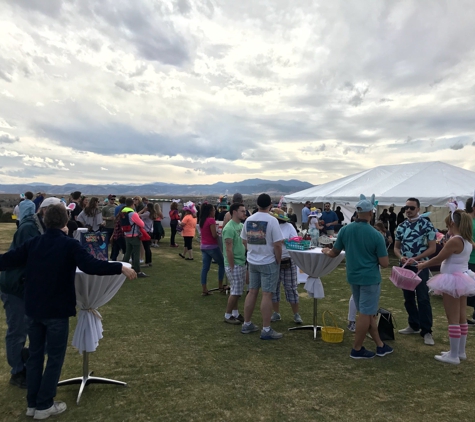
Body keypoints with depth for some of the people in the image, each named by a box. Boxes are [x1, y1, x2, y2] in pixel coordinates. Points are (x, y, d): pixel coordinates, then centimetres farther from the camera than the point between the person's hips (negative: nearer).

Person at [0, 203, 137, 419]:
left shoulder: (33, 243, 0)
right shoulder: (69, 244, -15)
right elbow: (91, 266, -28)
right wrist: (120, 267, -24)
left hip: (32, 309, 6)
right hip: (56, 311, -5)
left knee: (35, 354, 18)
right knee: (55, 357, 10)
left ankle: (32, 403, 28)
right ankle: (44, 405, 17)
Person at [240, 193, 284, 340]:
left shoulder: (249, 220, 2)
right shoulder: (272, 220, -16)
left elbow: (244, 240, 12)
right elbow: (277, 244, -18)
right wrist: (278, 261, -5)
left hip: (252, 261, 6)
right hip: (268, 262, -6)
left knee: (252, 292, 15)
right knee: (267, 295, -1)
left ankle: (247, 324, 24)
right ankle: (266, 330, 5)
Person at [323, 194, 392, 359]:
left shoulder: (345, 230, -4)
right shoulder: (376, 235, -16)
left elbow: (333, 254, 4)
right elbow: (385, 263, -13)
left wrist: (326, 251, 26)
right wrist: (374, 256, 7)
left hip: (353, 277, 6)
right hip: (369, 278, -6)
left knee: (368, 312, 17)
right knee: (366, 314, 5)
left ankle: (380, 345, 28)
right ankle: (357, 349, 14)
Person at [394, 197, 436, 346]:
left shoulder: (427, 225, -7)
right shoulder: (401, 226, 6)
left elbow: (432, 248, -8)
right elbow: (396, 247, 13)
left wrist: (416, 258, -18)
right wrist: (401, 257, -9)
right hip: (404, 267, 5)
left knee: (423, 299, -4)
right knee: (408, 298, 13)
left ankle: (426, 331, 5)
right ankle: (414, 325, 27)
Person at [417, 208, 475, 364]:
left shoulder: (454, 241, -21)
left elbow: (438, 259, -14)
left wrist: (422, 265, 0)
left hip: (453, 281, -9)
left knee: (453, 320, -1)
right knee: (462, 318, 15)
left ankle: (453, 356, 7)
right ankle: (461, 352, 26)